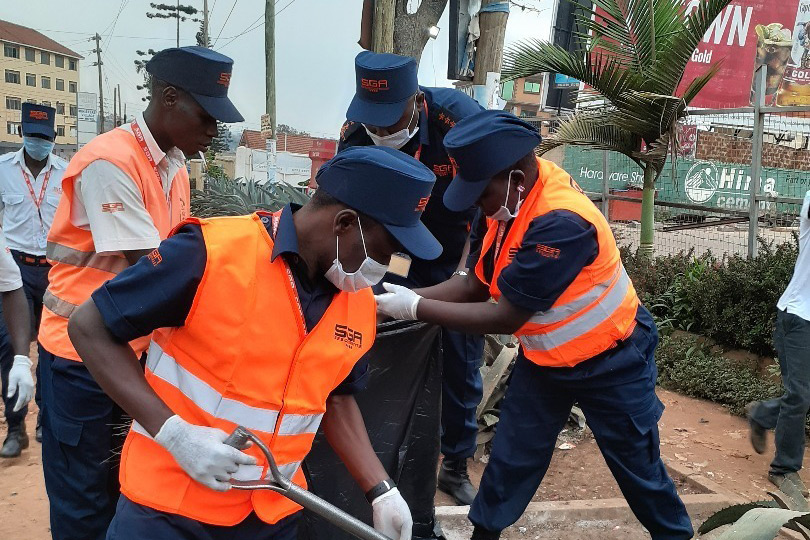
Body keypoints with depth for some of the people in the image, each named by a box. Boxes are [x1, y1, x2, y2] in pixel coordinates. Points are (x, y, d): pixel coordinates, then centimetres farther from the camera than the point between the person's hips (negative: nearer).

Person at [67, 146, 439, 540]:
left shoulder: (361, 305, -4)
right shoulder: (212, 251, -22)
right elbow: (89, 327, -15)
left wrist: (381, 491, 2)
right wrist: (173, 433, -22)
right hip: (168, 506, -5)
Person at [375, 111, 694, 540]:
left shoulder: (561, 223, -35)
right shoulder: (513, 200, -9)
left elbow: (505, 317, -31)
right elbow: (475, 283, -4)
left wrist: (415, 308, -28)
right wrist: (405, 295, -17)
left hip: (611, 364, -7)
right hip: (544, 360, 7)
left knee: (638, 467, 13)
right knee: (510, 459, 12)